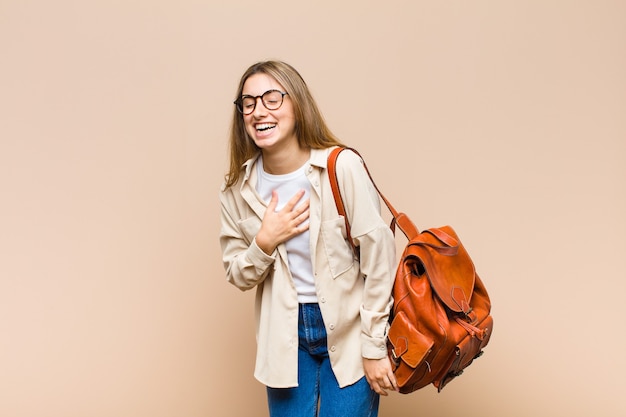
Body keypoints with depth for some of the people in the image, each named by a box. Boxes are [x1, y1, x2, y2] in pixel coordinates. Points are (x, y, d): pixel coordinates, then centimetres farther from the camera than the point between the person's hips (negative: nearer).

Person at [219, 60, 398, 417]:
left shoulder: (341, 166, -16)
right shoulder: (239, 190, -3)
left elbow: (378, 254, -12)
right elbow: (238, 276, 7)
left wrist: (375, 346, -10)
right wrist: (265, 242, -15)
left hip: (348, 330, -3)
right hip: (287, 336, 3)